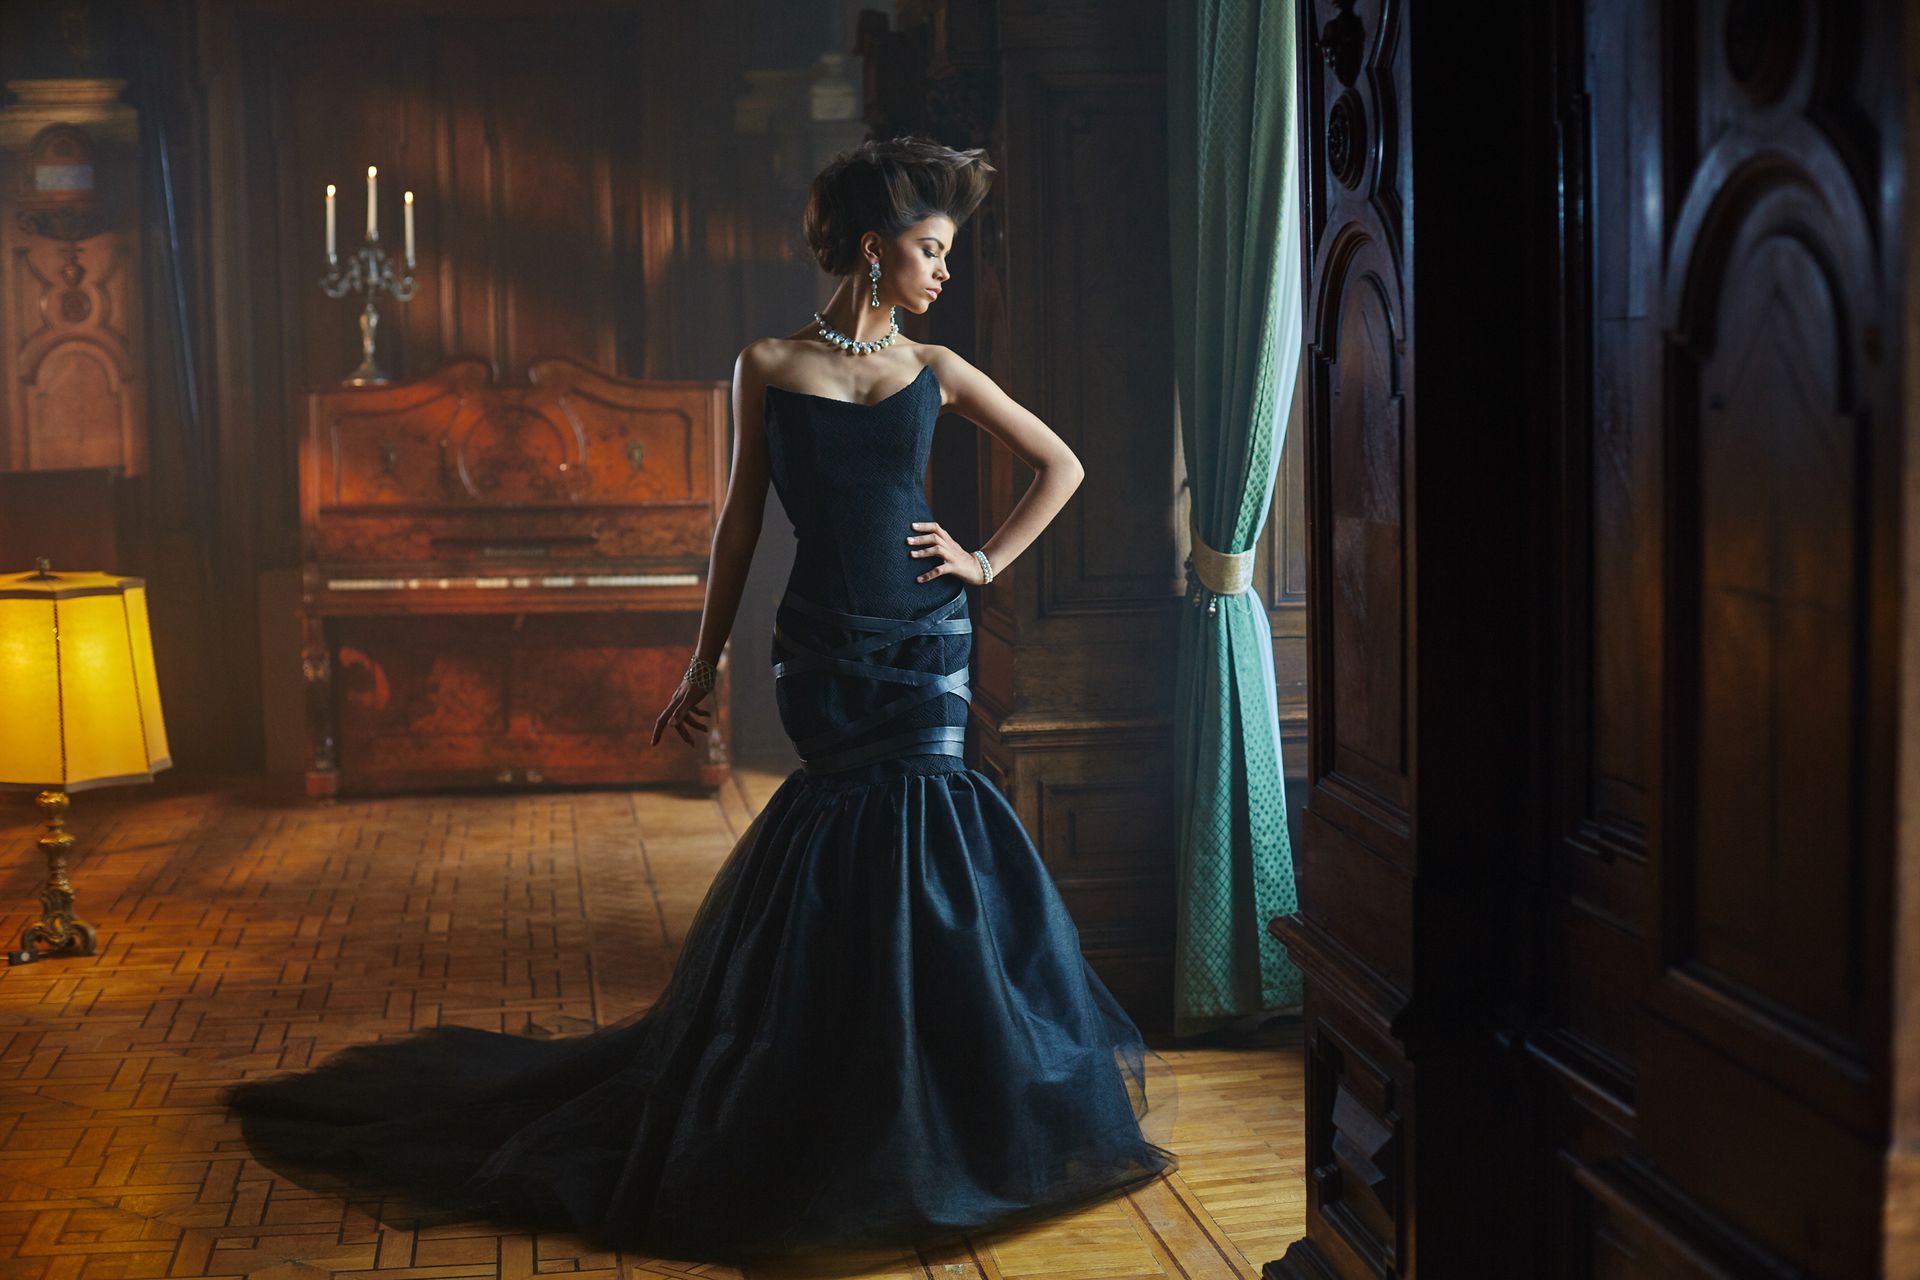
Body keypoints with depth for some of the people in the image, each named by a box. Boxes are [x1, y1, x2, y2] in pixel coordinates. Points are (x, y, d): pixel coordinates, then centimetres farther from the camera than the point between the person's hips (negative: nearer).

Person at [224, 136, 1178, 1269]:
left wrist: (988, 562, 4)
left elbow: (1061, 464, 14)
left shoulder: (935, 370, 5)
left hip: (926, 646, 1)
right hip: (820, 650, -1)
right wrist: (704, 667, 8)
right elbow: (744, 516, 7)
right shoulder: (769, 367, 2)